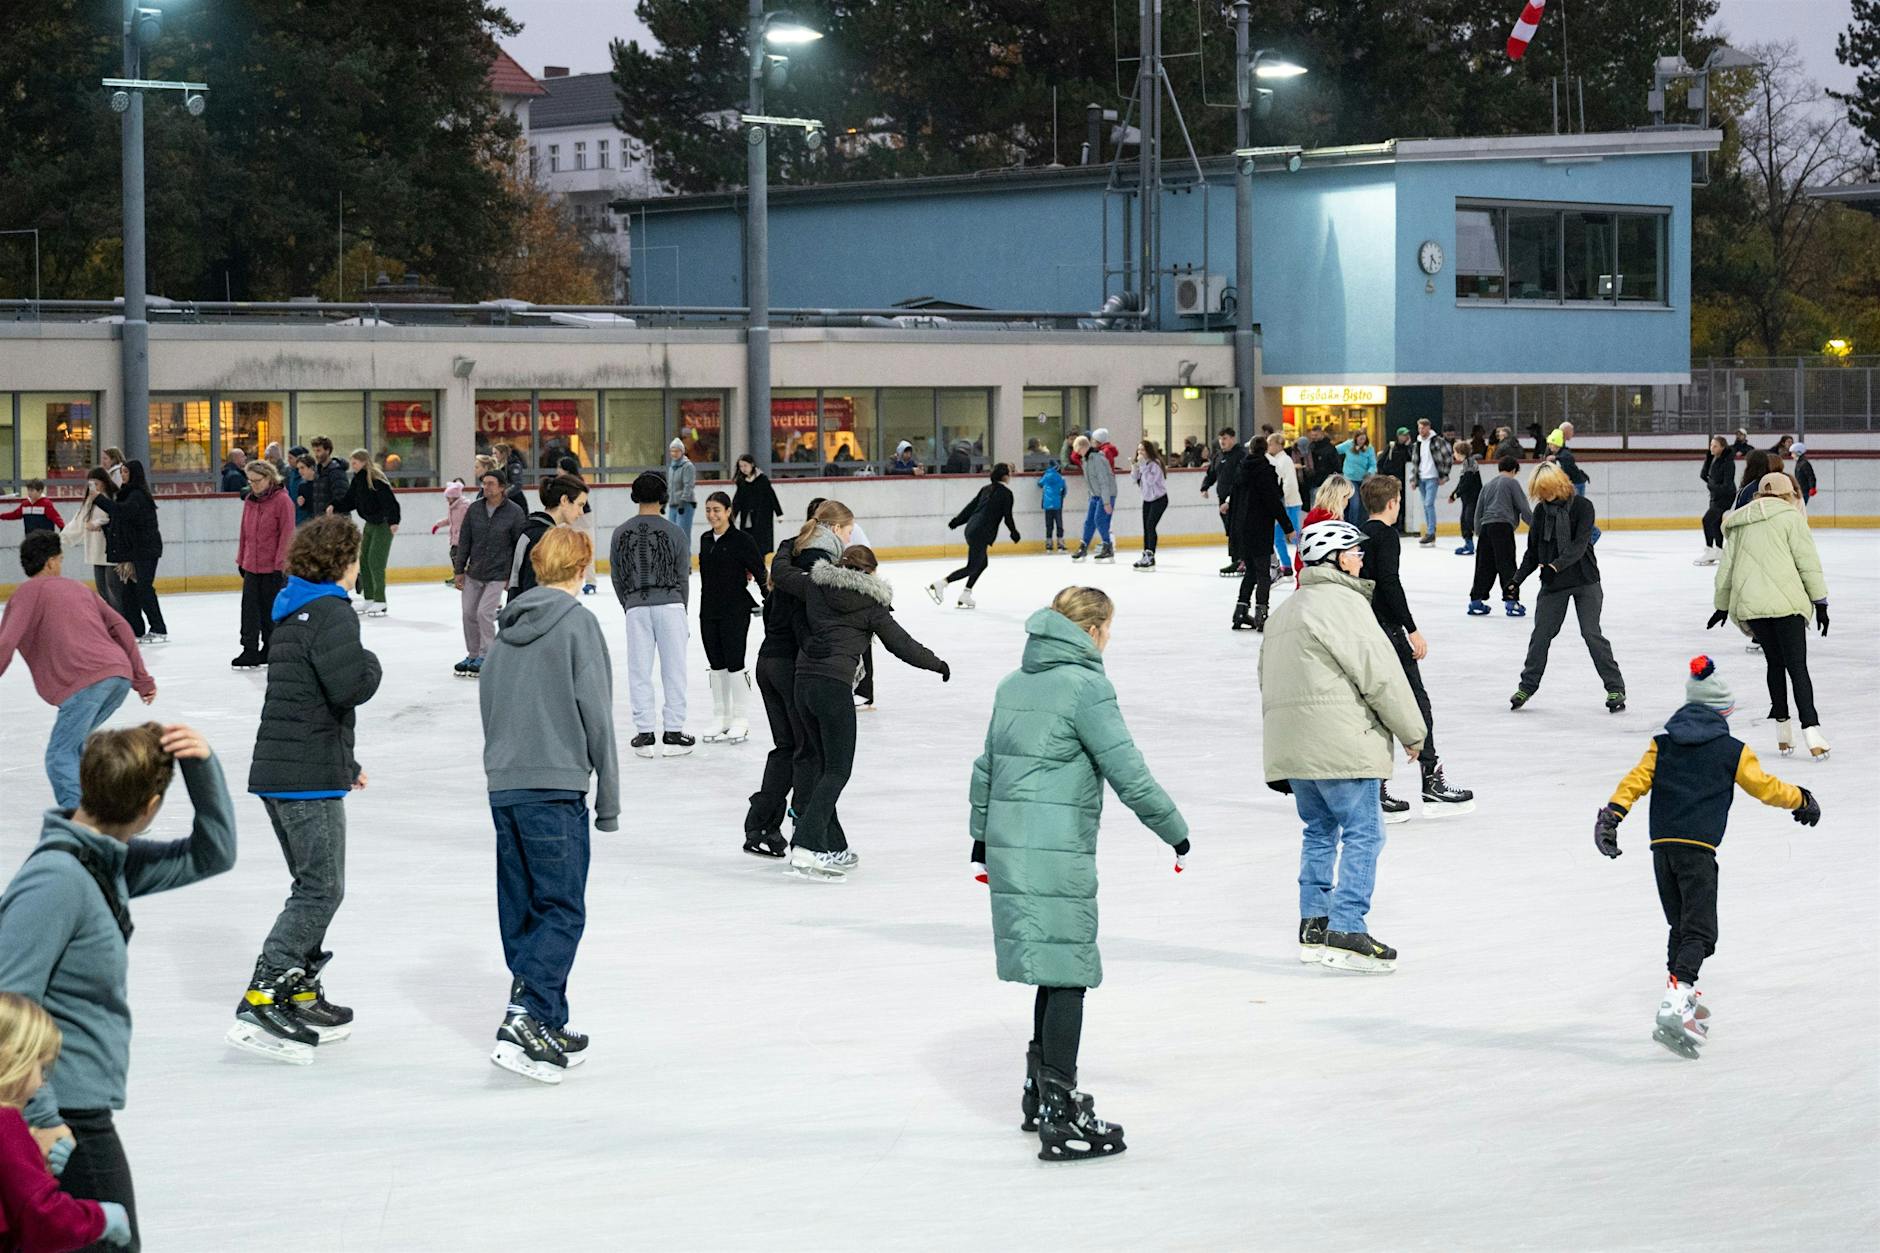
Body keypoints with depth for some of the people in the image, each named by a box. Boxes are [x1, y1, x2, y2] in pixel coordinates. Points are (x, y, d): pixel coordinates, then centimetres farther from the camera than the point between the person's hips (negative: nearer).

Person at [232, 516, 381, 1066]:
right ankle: (261, 1002, -14)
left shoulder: (291, 613, 17)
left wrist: (345, 762, 31)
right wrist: (371, 663, -4)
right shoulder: (330, 613, -13)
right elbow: (350, 686, -27)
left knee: (313, 885, 18)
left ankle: (302, 996, 22)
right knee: (322, 890, -7)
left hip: (275, 771, 10)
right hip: (309, 776, -10)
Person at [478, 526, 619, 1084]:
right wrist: (609, 797, -3)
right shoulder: (578, 623, -6)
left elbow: (488, 706, 16)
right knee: (563, 912, -6)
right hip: (555, 788, -7)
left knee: (523, 910, 11)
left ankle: (549, 1026, 15)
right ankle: (525, 1023, -18)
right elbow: (596, 714, -9)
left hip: (502, 787, 7)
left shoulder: (508, 627, 14)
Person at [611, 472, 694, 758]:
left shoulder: (621, 533, 3)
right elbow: (683, 576, 1)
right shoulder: (675, 532, -3)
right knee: (673, 669, 4)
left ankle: (644, 733, 7)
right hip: (670, 604, -2)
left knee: (639, 670, 6)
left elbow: (617, 578, 7)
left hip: (636, 606, 2)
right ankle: (673, 732, 5)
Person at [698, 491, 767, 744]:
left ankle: (740, 720, 6)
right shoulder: (705, 540, 9)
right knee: (716, 665, 10)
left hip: (735, 611, -6)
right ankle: (720, 718, 18)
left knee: (734, 664, -3)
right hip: (709, 611, 6)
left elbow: (759, 571, -9)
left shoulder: (741, 540, -10)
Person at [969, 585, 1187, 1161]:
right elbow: (1129, 774, -12)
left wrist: (982, 833, 33)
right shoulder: (1085, 685, -11)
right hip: (1058, 854, -8)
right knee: (1066, 975, -5)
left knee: (1056, 970, 19)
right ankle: (1061, 1119, -6)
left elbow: (987, 765, 21)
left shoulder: (1014, 683, 13)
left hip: (1007, 848, 8)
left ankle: (1040, 1093, 29)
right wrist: (1175, 831, -2)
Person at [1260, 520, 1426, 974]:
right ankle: (1346, 930, -13)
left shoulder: (1286, 610, 21)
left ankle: (1314, 927, 18)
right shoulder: (1342, 602, -10)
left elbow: (1269, 683, 24)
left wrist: (1283, 761, 28)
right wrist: (1411, 732, -3)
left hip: (1291, 745, 9)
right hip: (1340, 743, -9)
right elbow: (1379, 673, -14)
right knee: (1363, 833, -6)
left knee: (1320, 830, 17)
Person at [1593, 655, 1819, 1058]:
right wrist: (1801, 800, 24)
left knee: (1682, 927, 21)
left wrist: (1612, 813, -4)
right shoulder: (1732, 751, 4)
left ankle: (1682, 999, 27)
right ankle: (1673, 1009, -28)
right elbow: (1765, 787, 8)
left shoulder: (1662, 744, 13)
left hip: (1662, 846, 5)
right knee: (1699, 933, -10)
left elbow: (1636, 780, 2)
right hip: (1698, 850, -5)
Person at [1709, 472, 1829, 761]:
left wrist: (1722, 605, 31)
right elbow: (1808, 562, -1)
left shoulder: (1738, 524, 18)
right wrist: (1820, 601, 3)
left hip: (1749, 603, 4)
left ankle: (1782, 729, 16)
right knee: (1797, 666, -4)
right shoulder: (1790, 516, 3)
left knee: (1775, 662, 18)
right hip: (1785, 601, -4)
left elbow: (1726, 569, 20)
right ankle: (1811, 729, -16)